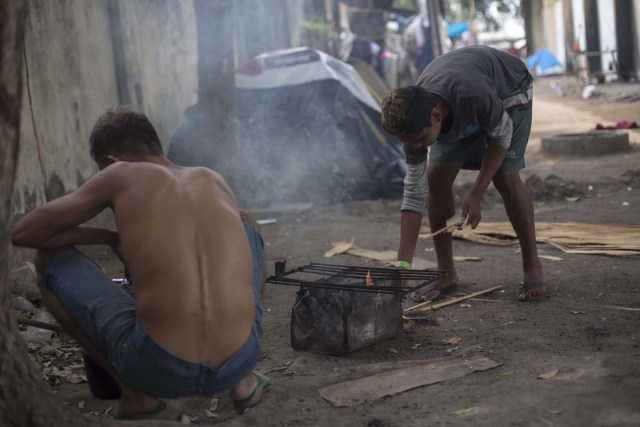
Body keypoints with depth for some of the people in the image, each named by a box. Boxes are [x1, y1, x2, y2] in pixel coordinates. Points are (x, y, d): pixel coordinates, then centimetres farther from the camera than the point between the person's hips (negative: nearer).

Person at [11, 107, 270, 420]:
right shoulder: (213, 180, 20)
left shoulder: (121, 174, 9)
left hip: (158, 368, -3)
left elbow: (21, 234, 15)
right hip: (240, 361, 4)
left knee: (50, 261, 20)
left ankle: (136, 394, 14)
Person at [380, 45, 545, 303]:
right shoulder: (413, 120, -29)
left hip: (508, 91, -4)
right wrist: (403, 265, -27)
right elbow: (414, 192, -24)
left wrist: (476, 195, -28)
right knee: (436, 177, -9)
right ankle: (446, 273, 3)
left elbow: (501, 135, -25)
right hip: (458, 112, 4)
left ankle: (532, 267, -3)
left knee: (505, 177, -19)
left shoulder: (471, 94, -46)